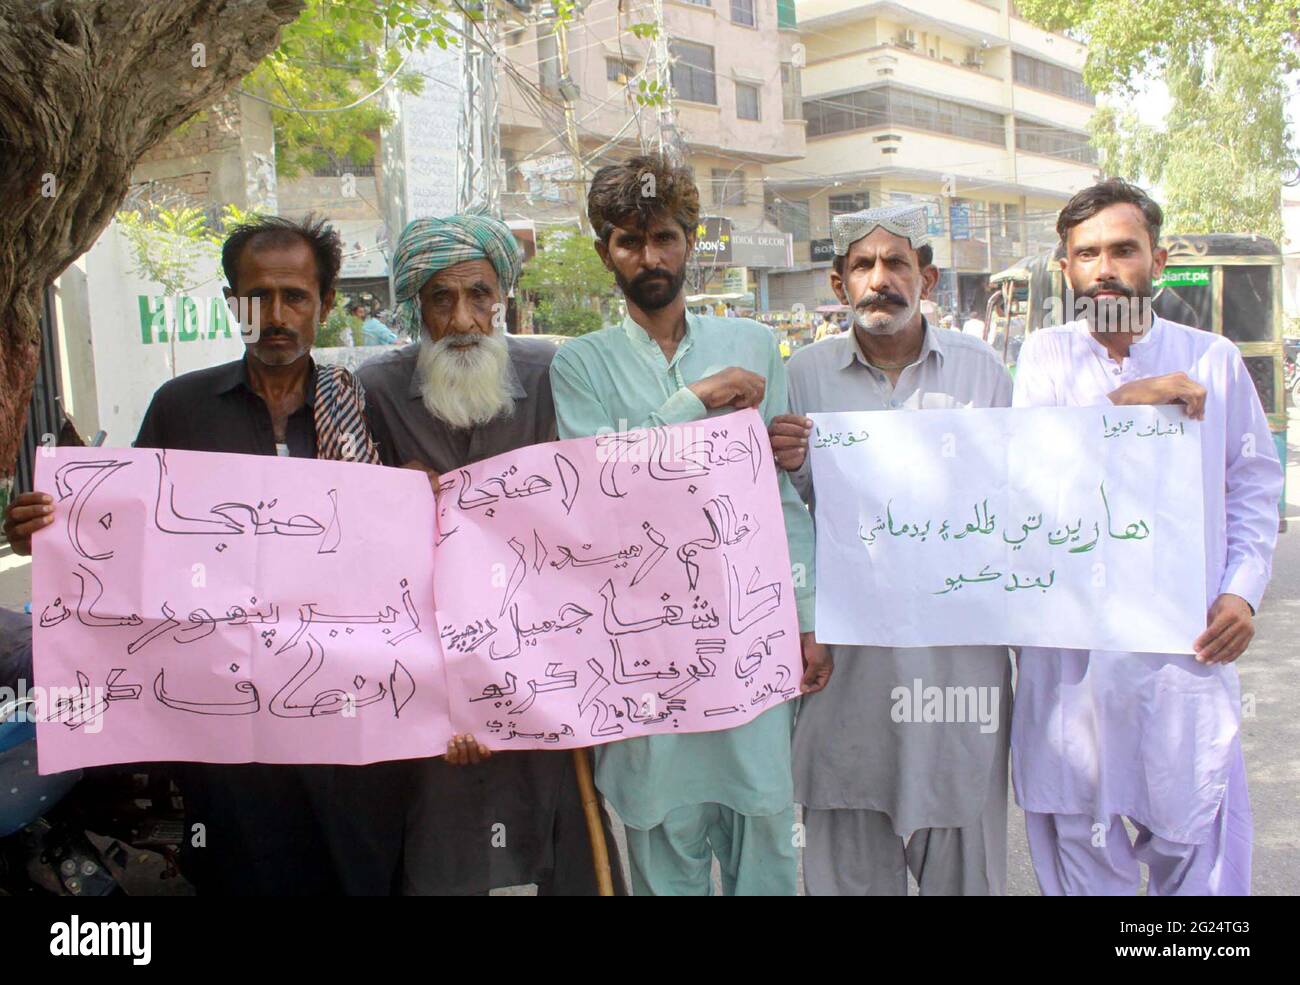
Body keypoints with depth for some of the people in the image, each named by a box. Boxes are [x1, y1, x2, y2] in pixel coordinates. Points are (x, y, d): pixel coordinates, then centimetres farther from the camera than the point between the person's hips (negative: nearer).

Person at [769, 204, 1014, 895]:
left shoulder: (980, 368, 5)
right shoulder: (805, 375, 3)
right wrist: (790, 466, -14)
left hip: (960, 647, 0)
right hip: (847, 652, 0)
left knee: (964, 846, 11)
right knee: (847, 850, 11)